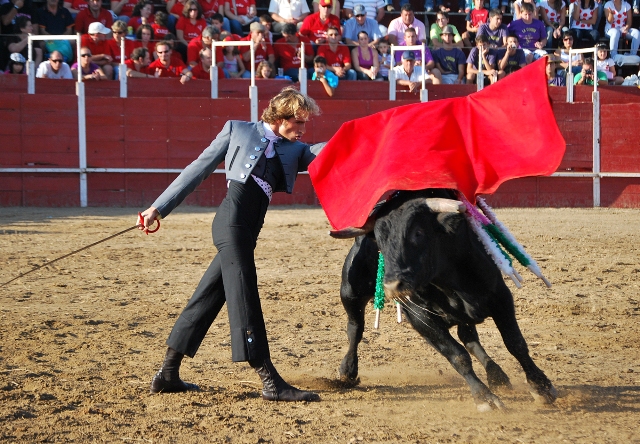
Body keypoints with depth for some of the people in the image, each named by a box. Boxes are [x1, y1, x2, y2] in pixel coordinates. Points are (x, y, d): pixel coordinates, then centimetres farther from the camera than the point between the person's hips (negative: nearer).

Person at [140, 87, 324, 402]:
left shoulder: (293, 151, 21)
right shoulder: (237, 131, 8)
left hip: (247, 231, 7)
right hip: (232, 219, -7)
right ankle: (270, 383, -15)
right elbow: (199, 169, 10)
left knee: (207, 299, 11)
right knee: (244, 299, -9)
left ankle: (167, 375, 18)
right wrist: (159, 207, 9)